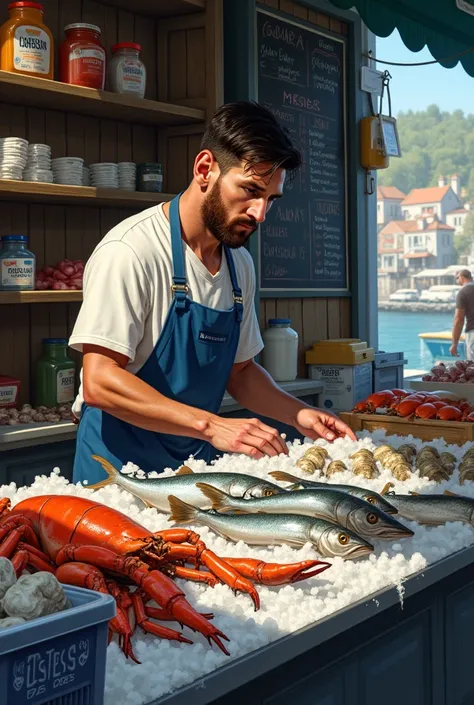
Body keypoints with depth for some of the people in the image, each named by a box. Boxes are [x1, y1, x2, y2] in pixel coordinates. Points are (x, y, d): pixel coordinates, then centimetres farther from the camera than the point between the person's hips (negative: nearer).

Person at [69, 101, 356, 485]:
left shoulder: (240, 265, 6)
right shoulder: (130, 251, -17)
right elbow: (99, 382, -24)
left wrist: (298, 414, -1)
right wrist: (212, 425, -30)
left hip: (198, 464, 7)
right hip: (121, 464, -6)